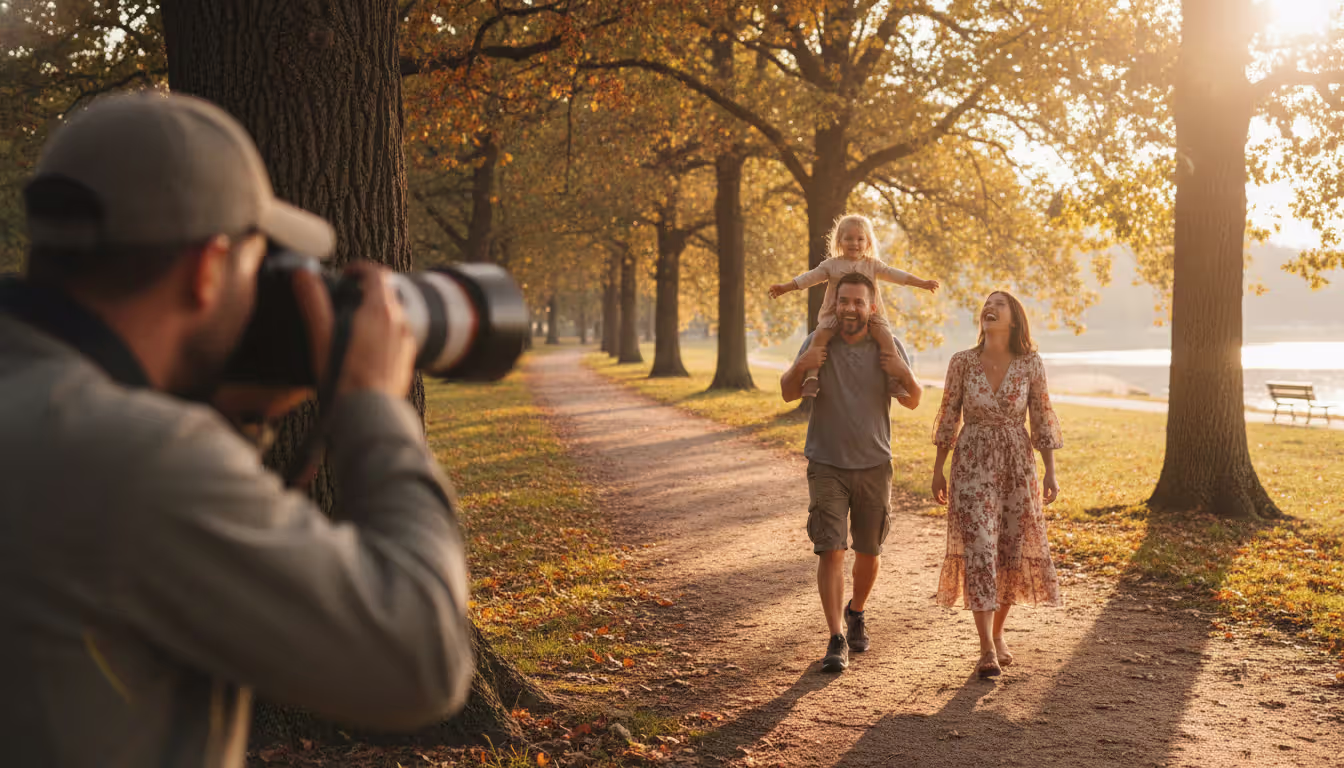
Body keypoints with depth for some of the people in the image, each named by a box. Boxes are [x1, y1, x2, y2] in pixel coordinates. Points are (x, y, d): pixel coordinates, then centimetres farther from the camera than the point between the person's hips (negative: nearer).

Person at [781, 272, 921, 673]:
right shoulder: (818, 343, -3)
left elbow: (912, 403, 3)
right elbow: (788, 394, 1)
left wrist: (905, 376, -19)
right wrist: (801, 367, -21)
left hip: (874, 465, 2)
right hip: (827, 466, -2)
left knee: (868, 551, 12)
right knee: (831, 550, -10)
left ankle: (856, 613, 38)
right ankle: (836, 640, -7)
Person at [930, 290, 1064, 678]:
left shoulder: (1030, 364, -4)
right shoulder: (962, 362, -5)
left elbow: (1042, 417, 2)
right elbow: (949, 416, 3)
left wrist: (1050, 470, -1)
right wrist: (938, 470, 5)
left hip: (1017, 464, 2)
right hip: (972, 464, -1)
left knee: (1013, 549, 8)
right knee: (978, 549, -9)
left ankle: (997, 634, 29)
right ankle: (987, 649, -6)